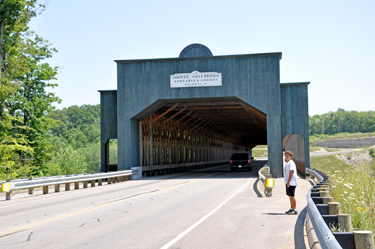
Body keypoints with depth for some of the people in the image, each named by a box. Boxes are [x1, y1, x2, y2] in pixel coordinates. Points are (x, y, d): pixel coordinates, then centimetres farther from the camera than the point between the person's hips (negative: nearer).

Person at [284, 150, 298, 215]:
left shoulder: (291, 163, -13)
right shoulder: (288, 163, 18)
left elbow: (291, 173, -19)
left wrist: (288, 182, -20)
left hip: (291, 183, -10)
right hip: (288, 183, 10)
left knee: (292, 196, -8)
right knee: (290, 196, 12)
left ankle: (295, 210, -6)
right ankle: (292, 209, 18)